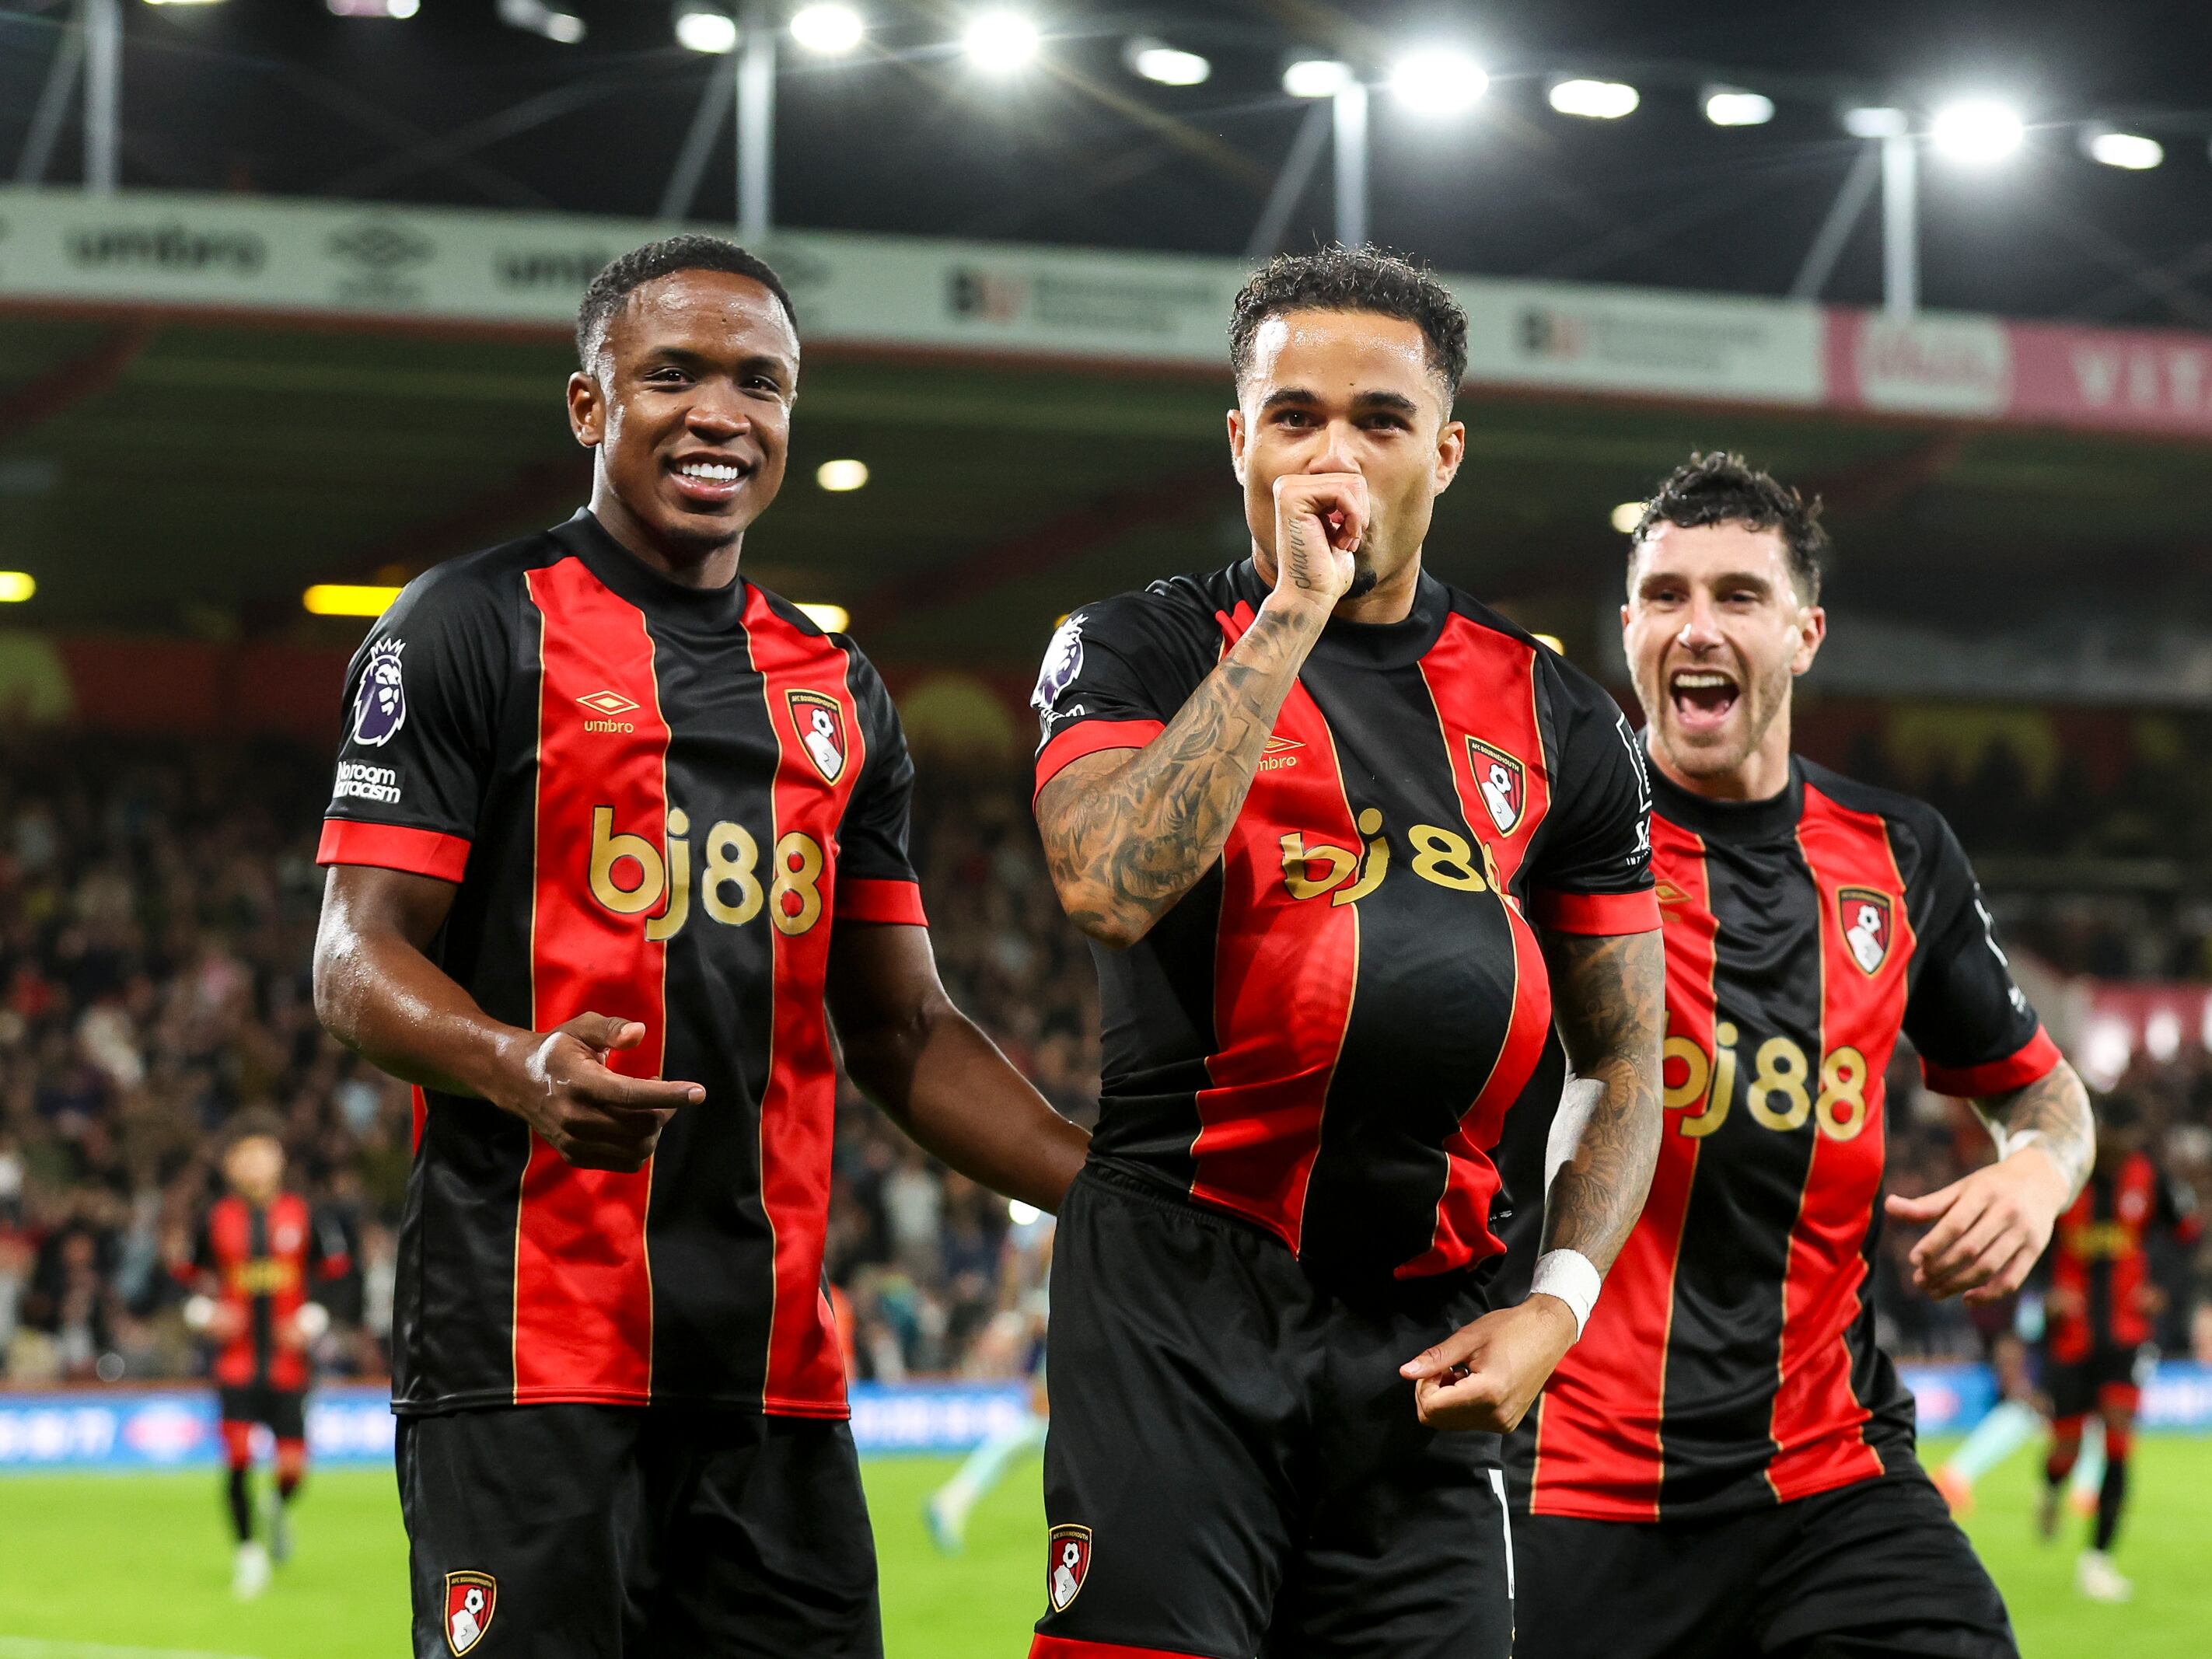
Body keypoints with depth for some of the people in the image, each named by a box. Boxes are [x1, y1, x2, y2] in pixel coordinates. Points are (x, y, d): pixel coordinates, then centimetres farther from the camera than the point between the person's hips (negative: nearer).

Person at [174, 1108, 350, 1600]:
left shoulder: (303, 1217, 2)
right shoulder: (218, 1219, 3)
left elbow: (333, 1276, 7)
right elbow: (191, 1278, 12)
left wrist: (311, 1322, -6)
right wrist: (206, 1314, -5)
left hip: (288, 1362, 0)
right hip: (236, 1361, 0)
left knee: (292, 1466, -3)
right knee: (237, 1458, -11)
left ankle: (281, 1508, 32)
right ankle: (246, 1550, 7)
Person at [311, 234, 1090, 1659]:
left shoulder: (839, 692, 20)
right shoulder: (476, 630, 1)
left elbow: (903, 1031, 22)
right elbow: (358, 962, -5)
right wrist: (523, 1069, -26)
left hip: (775, 1354, 6)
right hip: (532, 1327, -5)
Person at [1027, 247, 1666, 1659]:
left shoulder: (1552, 719, 13)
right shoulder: (1144, 653, 4)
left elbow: (1627, 1060, 17)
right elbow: (1113, 887, -18)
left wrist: (1560, 1298, 1)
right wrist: (1294, 610, -13)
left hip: (1432, 1332, 4)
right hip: (1181, 1285, -3)